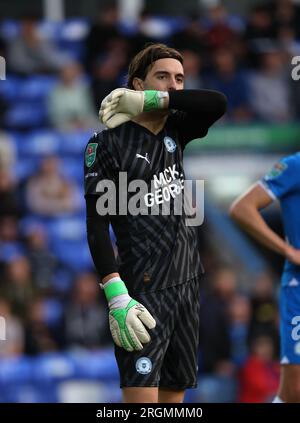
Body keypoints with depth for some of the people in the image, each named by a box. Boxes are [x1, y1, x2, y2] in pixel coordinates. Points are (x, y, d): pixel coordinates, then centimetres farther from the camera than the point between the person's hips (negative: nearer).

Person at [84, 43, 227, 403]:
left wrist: (149, 101, -10)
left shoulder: (174, 131, 11)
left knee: (174, 393, 8)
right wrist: (117, 297, -22)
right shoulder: (107, 143, -6)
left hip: (187, 283, 6)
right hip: (143, 290, -6)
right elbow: (97, 224, -12)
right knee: (141, 394, -15)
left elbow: (217, 103, -7)